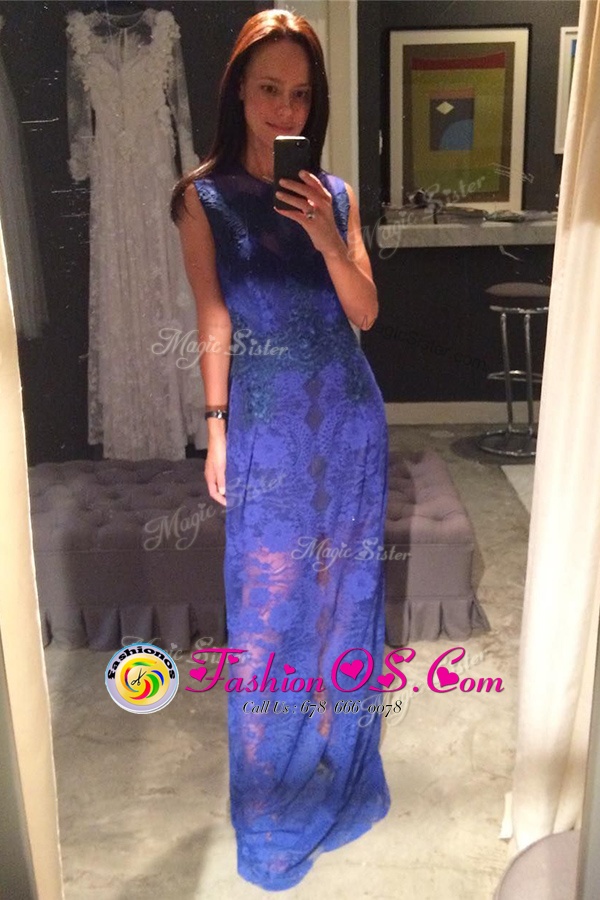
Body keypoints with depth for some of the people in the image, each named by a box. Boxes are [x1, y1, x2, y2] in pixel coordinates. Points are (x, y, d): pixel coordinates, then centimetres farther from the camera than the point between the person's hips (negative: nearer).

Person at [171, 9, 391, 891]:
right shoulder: (206, 198, -2)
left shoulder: (335, 193, 6)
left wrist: (327, 237, -13)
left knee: (344, 580, 13)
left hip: (348, 412, 4)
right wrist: (216, 431, -9)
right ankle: (272, 778, 27)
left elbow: (365, 311, 2)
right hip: (267, 418, -3)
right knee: (269, 592, 6)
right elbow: (214, 322, -5)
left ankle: (336, 745, 35)